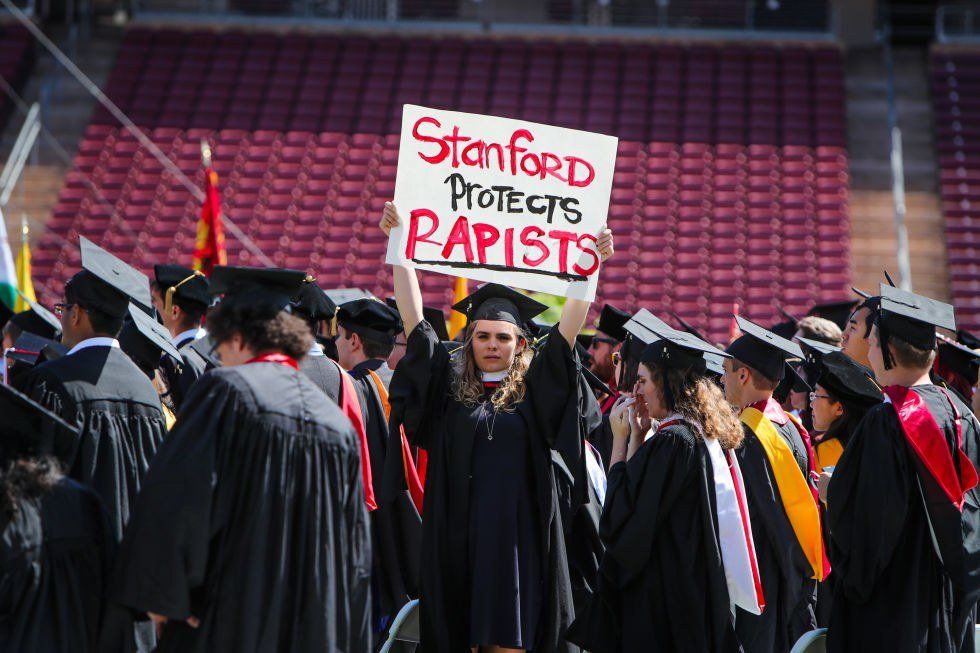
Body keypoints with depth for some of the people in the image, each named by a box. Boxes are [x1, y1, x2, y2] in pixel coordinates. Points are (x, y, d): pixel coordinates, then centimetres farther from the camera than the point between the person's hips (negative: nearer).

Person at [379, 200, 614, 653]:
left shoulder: (533, 391, 7)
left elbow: (568, 328, -1)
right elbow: (413, 318, 4)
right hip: (456, 542, 1)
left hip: (517, 542, -1)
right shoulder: (448, 386, 8)